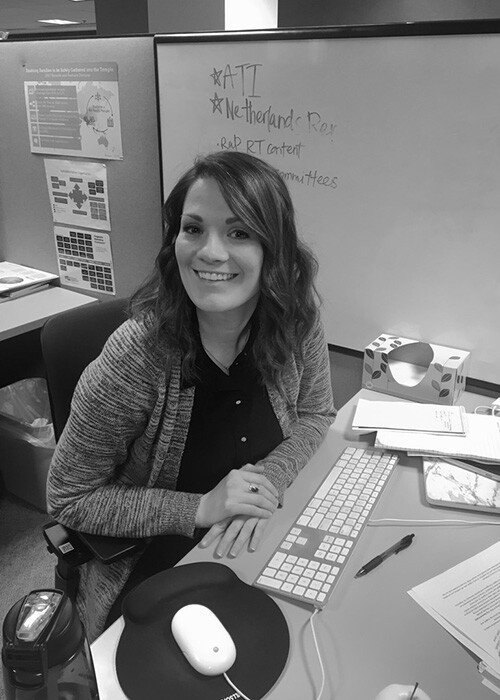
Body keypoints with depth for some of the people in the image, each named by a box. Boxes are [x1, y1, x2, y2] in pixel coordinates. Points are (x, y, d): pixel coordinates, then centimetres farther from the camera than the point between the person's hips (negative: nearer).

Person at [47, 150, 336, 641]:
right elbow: (68, 500, -15)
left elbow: (314, 415, 2)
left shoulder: (295, 318, -15)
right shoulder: (137, 355, -26)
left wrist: (267, 483, -17)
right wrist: (202, 508, -23)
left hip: (263, 539, 4)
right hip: (149, 568, -3)